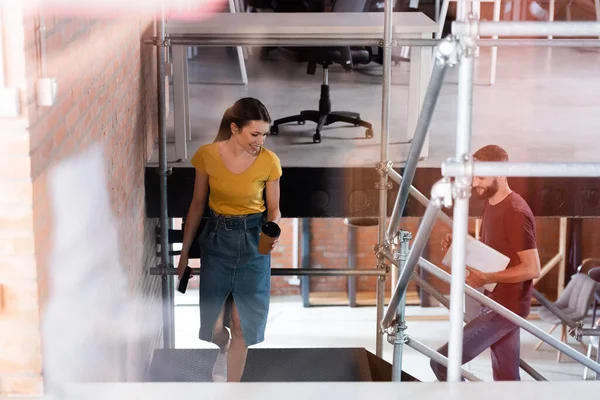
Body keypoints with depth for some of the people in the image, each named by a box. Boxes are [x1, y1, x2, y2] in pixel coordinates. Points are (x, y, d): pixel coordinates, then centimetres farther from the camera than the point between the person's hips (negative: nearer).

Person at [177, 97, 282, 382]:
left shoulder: (269, 161, -12)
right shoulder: (207, 155, -11)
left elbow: (274, 209, 1)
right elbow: (197, 205, 0)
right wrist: (184, 252, 3)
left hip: (252, 241, 0)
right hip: (216, 238, 1)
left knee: (241, 325, 2)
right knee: (213, 326, 2)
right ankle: (223, 347, 40)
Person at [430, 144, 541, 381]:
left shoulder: (515, 211, -19)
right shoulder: (491, 205, 11)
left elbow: (532, 269, -23)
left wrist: (485, 278, -24)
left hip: (506, 306, -10)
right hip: (496, 303, 10)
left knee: (443, 362, -13)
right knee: (507, 379, 13)